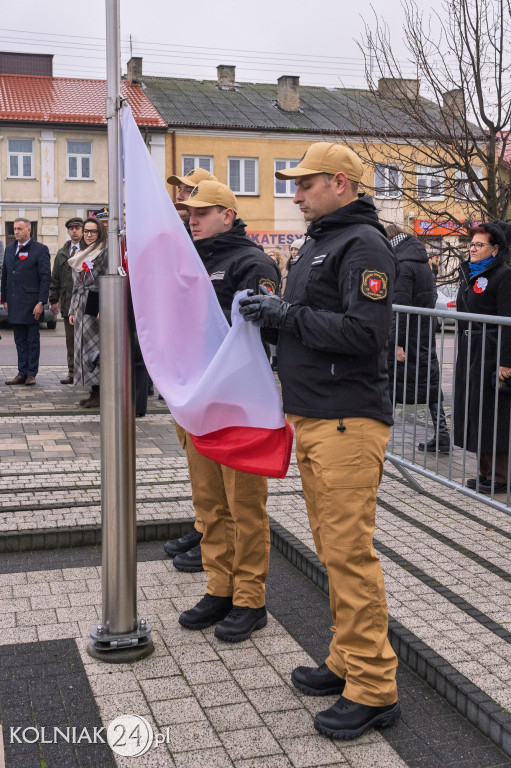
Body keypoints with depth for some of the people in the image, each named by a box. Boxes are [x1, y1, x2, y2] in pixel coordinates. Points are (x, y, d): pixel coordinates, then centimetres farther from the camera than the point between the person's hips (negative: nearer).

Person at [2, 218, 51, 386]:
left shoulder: (40, 249, -3)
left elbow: (45, 277, -8)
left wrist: (41, 302, -14)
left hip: (31, 301, -6)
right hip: (14, 302, 6)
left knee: (33, 339, 1)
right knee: (20, 340, 9)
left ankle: (31, 374, 7)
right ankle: (22, 373, 14)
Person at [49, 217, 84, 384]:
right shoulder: (61, 253, 16)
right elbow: (55, 278, 18)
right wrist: (53, 299, 11)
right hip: (68, 302, 4)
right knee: (70, 339, 7)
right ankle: (72, 372, 13)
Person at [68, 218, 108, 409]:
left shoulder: (105, 253, -6)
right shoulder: (81, 256, 19)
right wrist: (72, 310, 16)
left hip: (95, 305, -8)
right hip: (81, 306, 8)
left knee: (94, 347, -9)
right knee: (84, 347, 6)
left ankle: (101, 394, -5)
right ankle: (94, 392, 11)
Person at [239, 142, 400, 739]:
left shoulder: (363, 244, -11)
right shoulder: (318, 242, 20)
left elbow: (364, 331, -22)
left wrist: (287, 314, -16)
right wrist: (273, 317, 7)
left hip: (347, 421, -10)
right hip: (311, 419, 10)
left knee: (350, 552, -7)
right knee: (330, 548, 14)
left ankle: (373, 687, 4)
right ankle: (346, 662, 26)